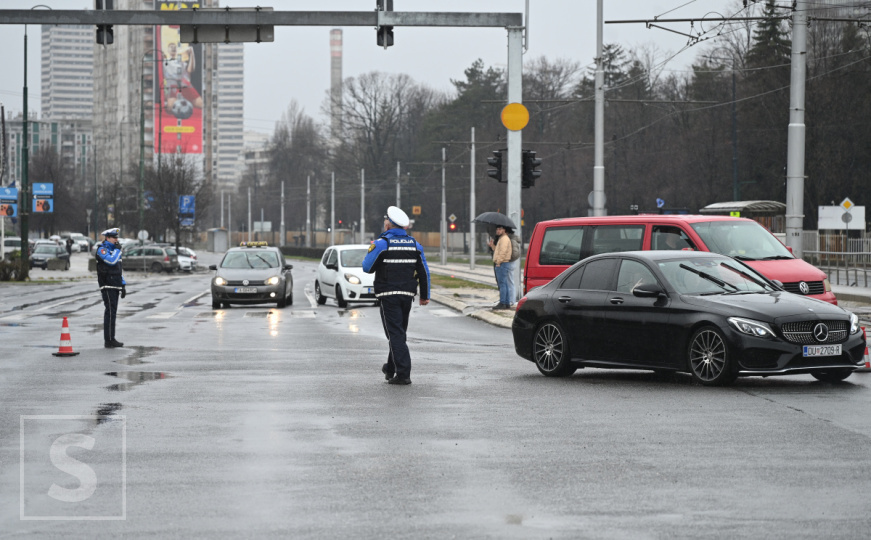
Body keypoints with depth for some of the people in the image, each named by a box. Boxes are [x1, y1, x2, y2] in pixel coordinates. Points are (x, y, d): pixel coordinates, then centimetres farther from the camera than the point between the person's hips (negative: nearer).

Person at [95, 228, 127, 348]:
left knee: (112, 312, 10)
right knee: (110, 311, -12)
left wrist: (123, 285, 19)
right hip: (107, 286, -9)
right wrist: (117, 250, -9)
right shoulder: (102, 249, -7)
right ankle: (108, 341, -13)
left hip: (115, 286, 9)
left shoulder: (114, 250, 20)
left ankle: (111, 339, 14)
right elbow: (111, 261, -25)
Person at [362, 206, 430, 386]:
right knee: (399, 333, 18)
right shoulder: (414, 245, 6)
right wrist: (425, 295, 17)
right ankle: (391, 368, 31)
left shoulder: (380, 244, -10)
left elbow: (367, 268, -4)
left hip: (389, 295, -5)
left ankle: (403, 374, -14)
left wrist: (372, 249, 15)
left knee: (395, 334, -6)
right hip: (407, 295, 5)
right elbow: (424, 272, 9)